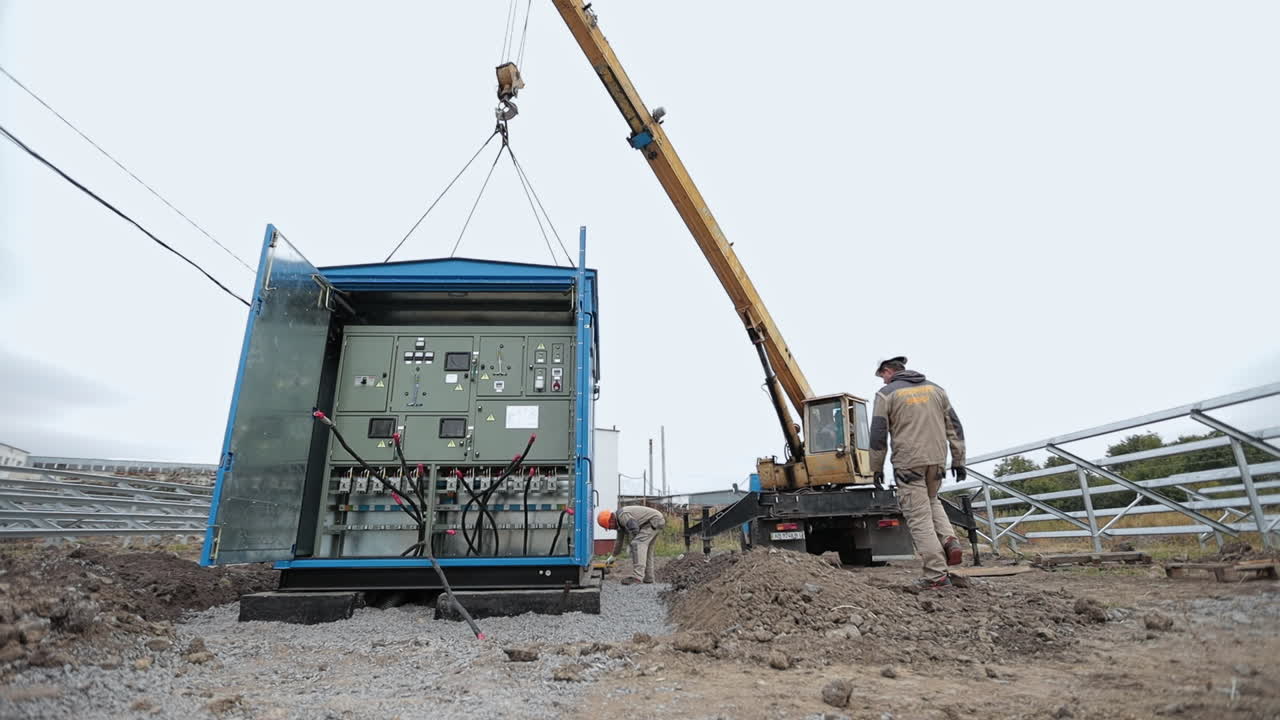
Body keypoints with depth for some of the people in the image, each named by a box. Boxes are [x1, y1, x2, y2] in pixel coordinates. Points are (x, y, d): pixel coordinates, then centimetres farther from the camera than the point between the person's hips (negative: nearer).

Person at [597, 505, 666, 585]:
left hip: (654, 521, -11)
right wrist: (612, 556, 35)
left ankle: (637, 576, -28)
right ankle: (648, 578, 22)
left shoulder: (622, 515, -18)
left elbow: (635, 530, -23)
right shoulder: (619, 522, 15)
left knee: (638, 544, -19)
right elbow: (619, 540, 27)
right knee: (646, 549, 17)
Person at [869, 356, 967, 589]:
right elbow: (954, 426, 12)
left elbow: (878, 434, -4)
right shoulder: (935, 388, 13)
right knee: (931, 501, 28)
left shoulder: (886, 393, -2)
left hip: (908, 463, -5)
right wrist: (958, 460, 16)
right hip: (936, 459, 5)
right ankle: (949, 541, 6)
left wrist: (877, 467, 5)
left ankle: (937, 574, 0)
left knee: (919, 517, 0)